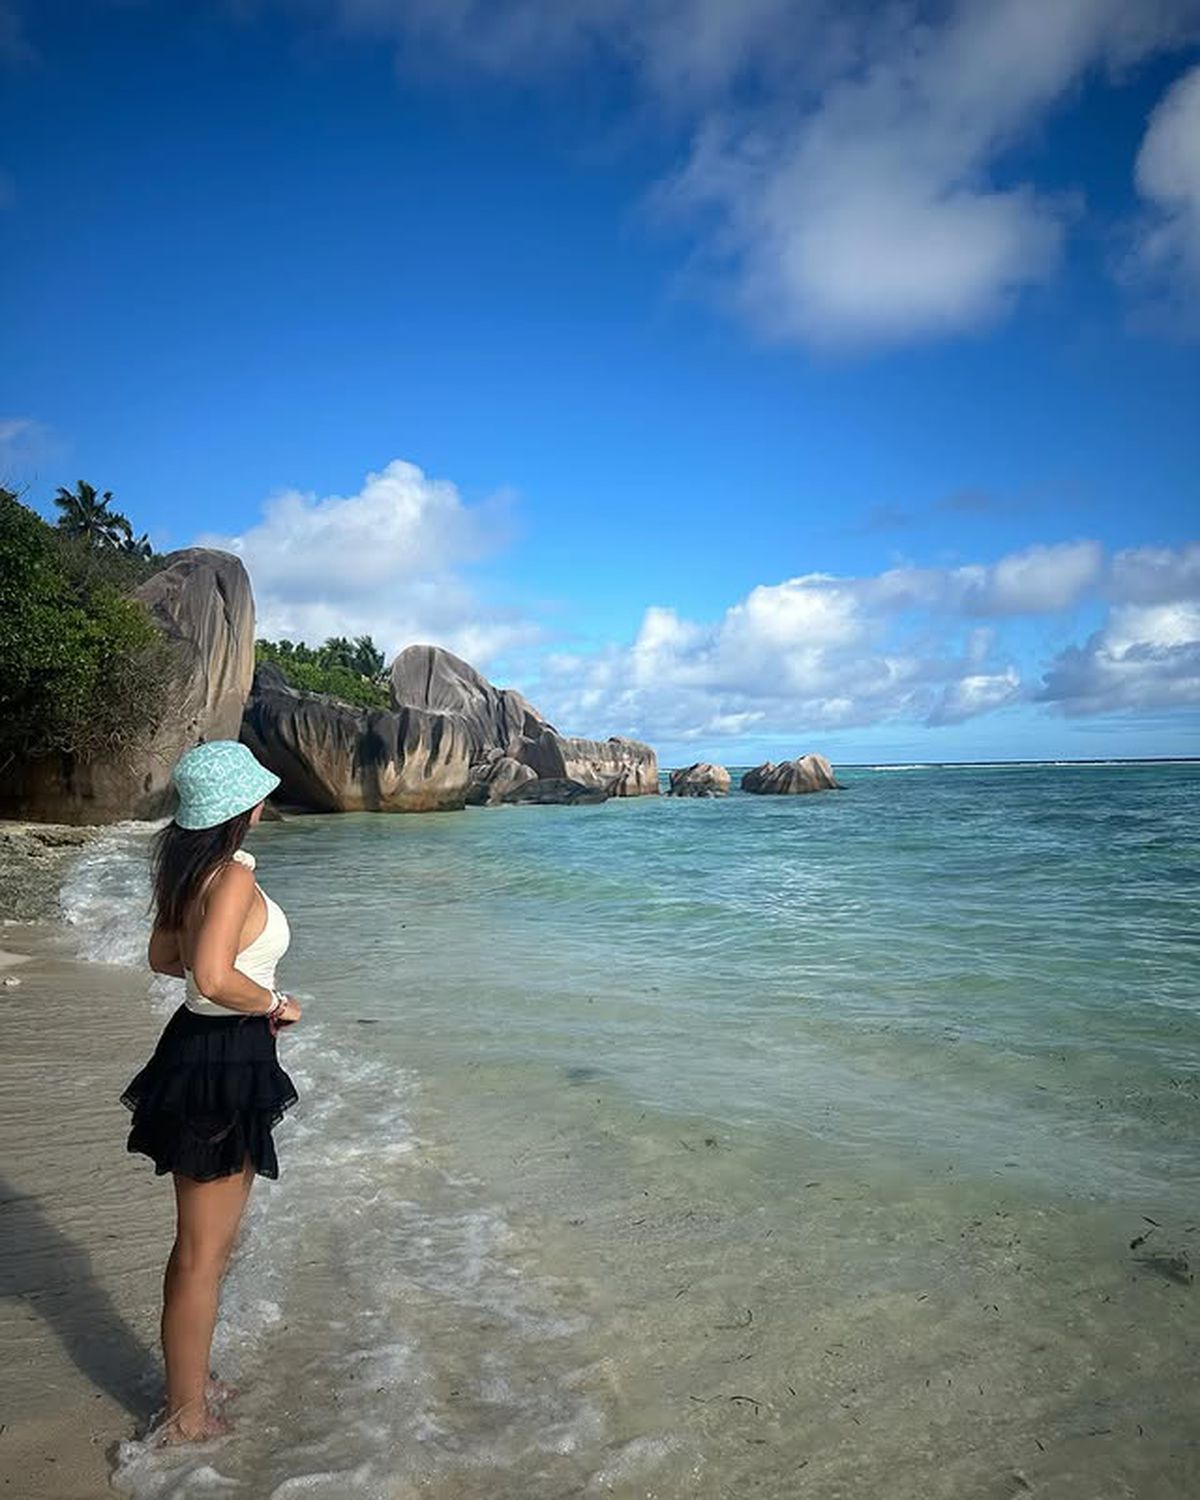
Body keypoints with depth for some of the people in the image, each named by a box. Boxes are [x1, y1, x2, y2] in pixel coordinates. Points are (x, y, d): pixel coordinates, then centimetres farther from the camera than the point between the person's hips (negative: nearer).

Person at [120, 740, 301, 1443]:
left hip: (199, 1052, 10)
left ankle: (193, 1384, 44)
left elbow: (164, 957, 16)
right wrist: (276, 1004, -16)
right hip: (224, 1067, -10)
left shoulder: (188, 866, 5)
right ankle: (188, 1417, 26)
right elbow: (215, 979, -33)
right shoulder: (235, 875, -23)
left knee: (210, 1242, 25)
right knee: (202, 1255, 8)